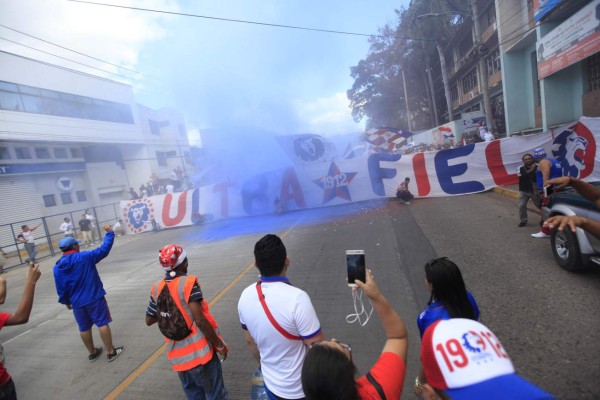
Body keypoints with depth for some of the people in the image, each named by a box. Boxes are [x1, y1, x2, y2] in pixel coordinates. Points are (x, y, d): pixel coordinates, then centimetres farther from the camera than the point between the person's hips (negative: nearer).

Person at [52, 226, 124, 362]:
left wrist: (66, 301, 20)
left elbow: (60, 288, 6)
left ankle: (92, 353, 31)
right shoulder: (85, 257, -14)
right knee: (103, 323, 2)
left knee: (84, 328, 17)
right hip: (94, 298, -5)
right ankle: (111, 352, 7)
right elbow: (104, 249, -13)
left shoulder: (57, 267, 1)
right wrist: (110, 233, -4)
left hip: (77, 302, 5)